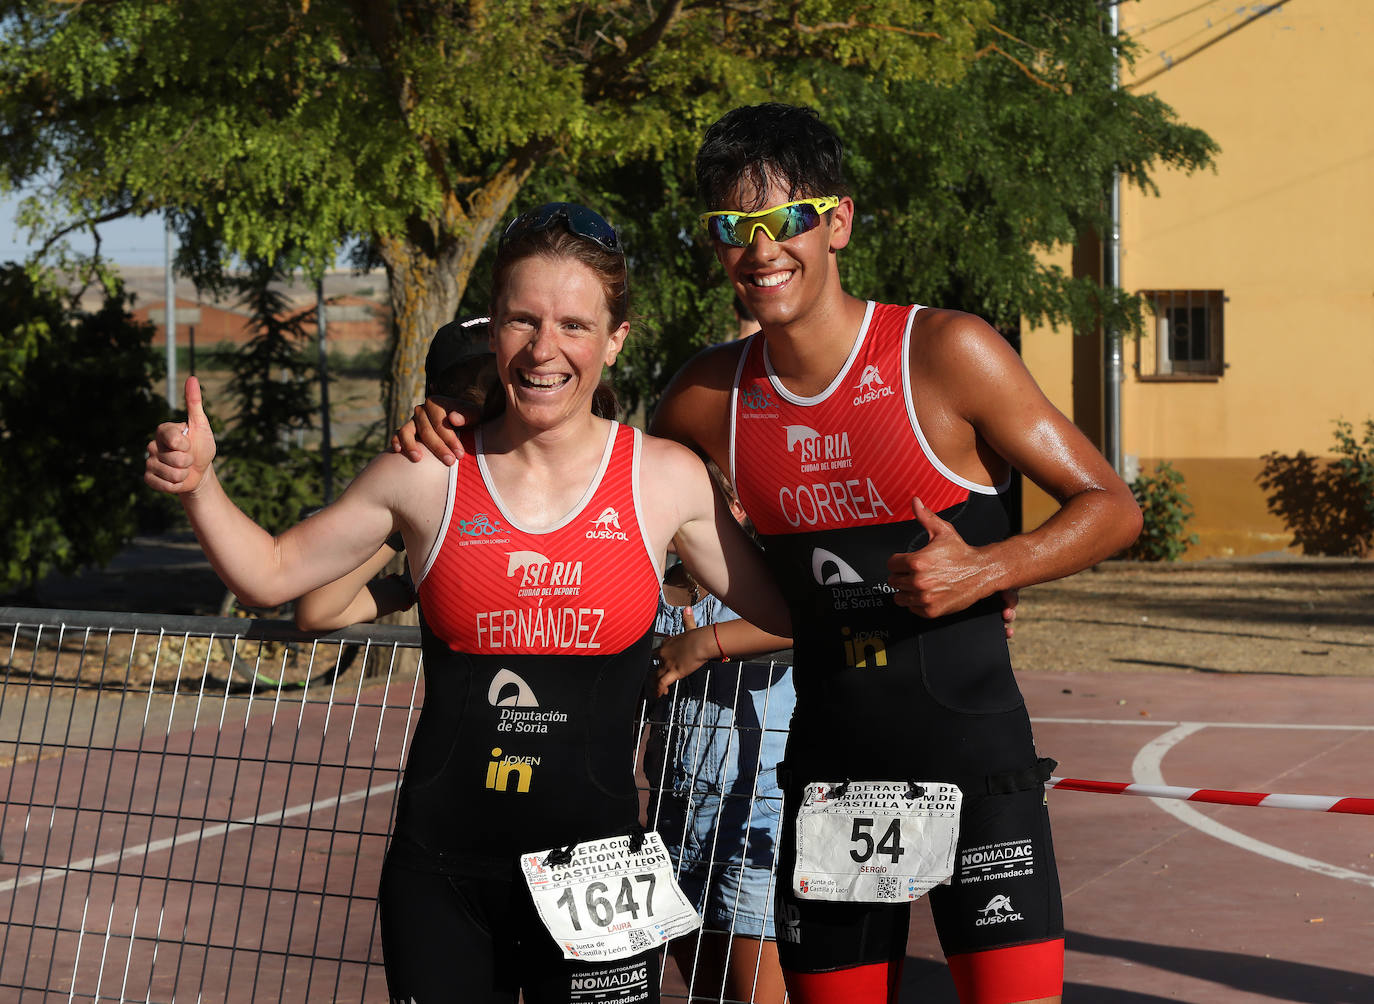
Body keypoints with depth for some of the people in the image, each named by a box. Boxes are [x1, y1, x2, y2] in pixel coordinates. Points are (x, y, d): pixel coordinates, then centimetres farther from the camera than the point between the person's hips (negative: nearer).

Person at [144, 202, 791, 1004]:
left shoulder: (667, 481, 0)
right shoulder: (428, 477, 0)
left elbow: (786, 611, 7)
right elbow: (271, 573, 9)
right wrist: (198, 485, -4)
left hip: (594, 874, 0)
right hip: (441, 871, 1)